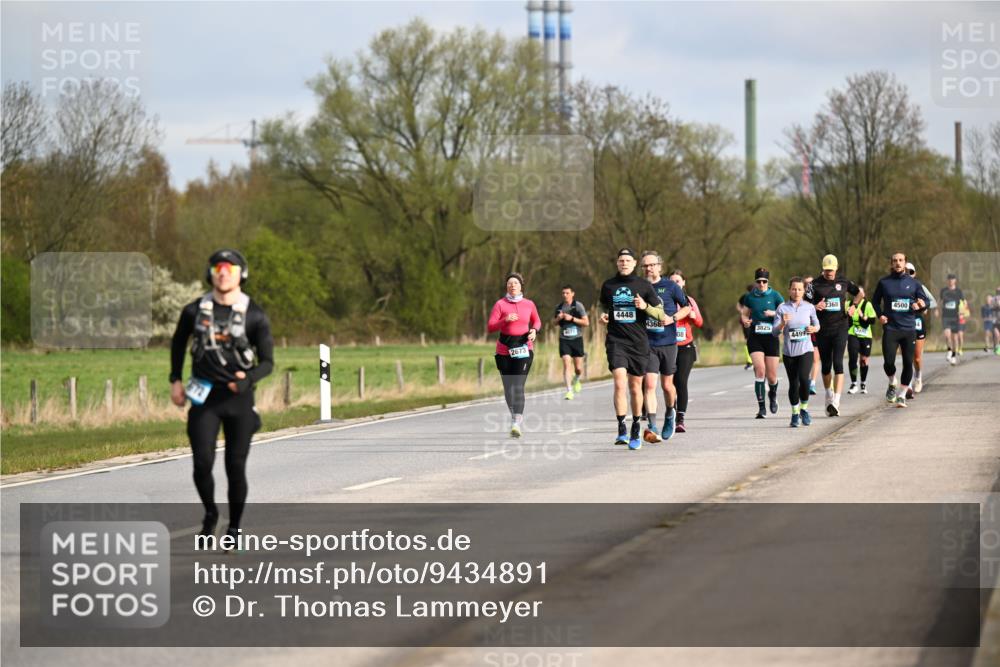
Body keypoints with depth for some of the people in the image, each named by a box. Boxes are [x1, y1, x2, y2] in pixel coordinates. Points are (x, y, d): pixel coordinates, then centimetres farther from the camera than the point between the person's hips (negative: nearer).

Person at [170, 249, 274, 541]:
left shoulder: (254, 316, -4)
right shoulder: (195, 311, 1)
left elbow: (267, 361, -3)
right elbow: (178, 342, 20)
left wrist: (248, 379, -22)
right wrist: (176, 380, 14)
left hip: (239, 398, -1)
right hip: (204, 397, 1)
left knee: (236, 467, 1)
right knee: (202, 462, -11)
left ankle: (234, 527, 17)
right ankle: (210, 514, 16)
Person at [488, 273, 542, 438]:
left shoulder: (529, 304, 6)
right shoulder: (500, 304, 1)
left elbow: (537, 321, 23)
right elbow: (490, 326, -6)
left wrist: (534, 330, 1)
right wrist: (505, 320, -21)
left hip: (524, 348, -1)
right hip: (504, 350, 1)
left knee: (518, 387, -12)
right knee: (508, 386, 6)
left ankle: (516, 424, -18)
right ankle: (518, 415, 31)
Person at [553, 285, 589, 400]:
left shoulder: (578, 306, -2)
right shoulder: (559, 307, 8)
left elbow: (586, 322, -5)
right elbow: (554, 322, 21)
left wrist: (572, 318, -16)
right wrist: (558, 318, -3)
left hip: (577, 339, -1)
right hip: (564, 340, 1)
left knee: (578, 367, 5)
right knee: (566, 364, -13)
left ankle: (576, 380, 39)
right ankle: (569, 391, -13)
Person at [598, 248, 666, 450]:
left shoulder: (644, 286, 1)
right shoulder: (608, 285, 6)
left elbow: (660, 314, 2)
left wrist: (645, 306, -17)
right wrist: (604, 316, 4)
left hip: (639, 342, 0)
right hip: (616, 341, 0)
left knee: (635, 387, 9)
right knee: (620, 383, -18)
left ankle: (635, 431, 24)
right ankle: (622, 430, -18)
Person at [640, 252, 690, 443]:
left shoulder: (670, 286, 0)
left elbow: (686, 307, 9)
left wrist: (673, 318, -9)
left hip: (668, 342, 0)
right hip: (647, 343, 0)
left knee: (667, 385, 10)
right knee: (649, 385, -13)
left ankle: (670, 414, 39)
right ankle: (652, 427, -19)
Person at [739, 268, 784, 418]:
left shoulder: (775, 296, 1)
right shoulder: (750, 297, 6)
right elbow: (744, 314, 16)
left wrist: (773, 313, -18)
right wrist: (745, 321, -6)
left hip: (771, 338, 0)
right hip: (755, 338, 0)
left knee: (772, 376, 1)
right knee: (760, 370, -18)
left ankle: (773, 394, 37)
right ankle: (761, 407, -13)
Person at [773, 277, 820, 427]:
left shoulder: (809, 308, 3)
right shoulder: (782, 308, -1)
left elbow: (817, 325, 18)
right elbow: (775, 332, -2)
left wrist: (814, 328, -5)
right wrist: (782, 324, -22)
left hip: (805, 350, -1)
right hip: (789, 352, 1)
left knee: (804, 379, -19)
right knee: (793, 383, 5)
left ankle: (804, 408, 4)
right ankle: (795, 413, 24)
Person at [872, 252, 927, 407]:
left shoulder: (914, 283, 6)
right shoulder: (884, 282, 5)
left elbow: (923, 301, 12)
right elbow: (875, 301, 16)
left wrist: (920, 305, -11)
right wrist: (880, 315, -1)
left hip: (909, 329, 1)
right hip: (890, 329, -1)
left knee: (908, 363, -1)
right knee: (888, 362, -12)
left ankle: (902, 395, 13)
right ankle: (892, 384, 19)